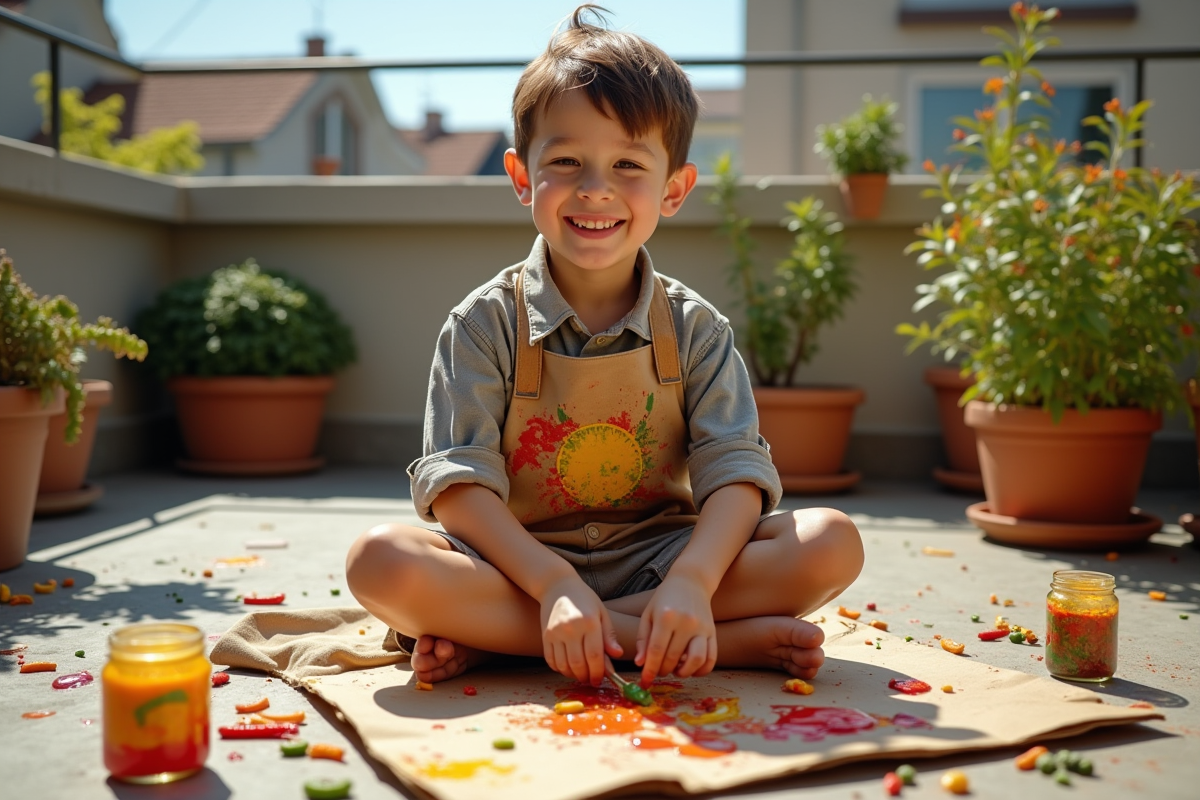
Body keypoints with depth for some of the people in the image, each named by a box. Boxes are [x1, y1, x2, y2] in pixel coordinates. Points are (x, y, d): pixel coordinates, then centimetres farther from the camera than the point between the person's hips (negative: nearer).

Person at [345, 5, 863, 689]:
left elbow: (735, 470, -9)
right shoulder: (486, 324, -3)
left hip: (657, 561, 2)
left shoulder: (695, 329, 1)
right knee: (381, 560, -30)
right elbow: (458, 483, -13)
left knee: (833, 541, -20)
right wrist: (553, 584, -28)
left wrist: (692, 581, -29)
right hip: (520, 566, -2)